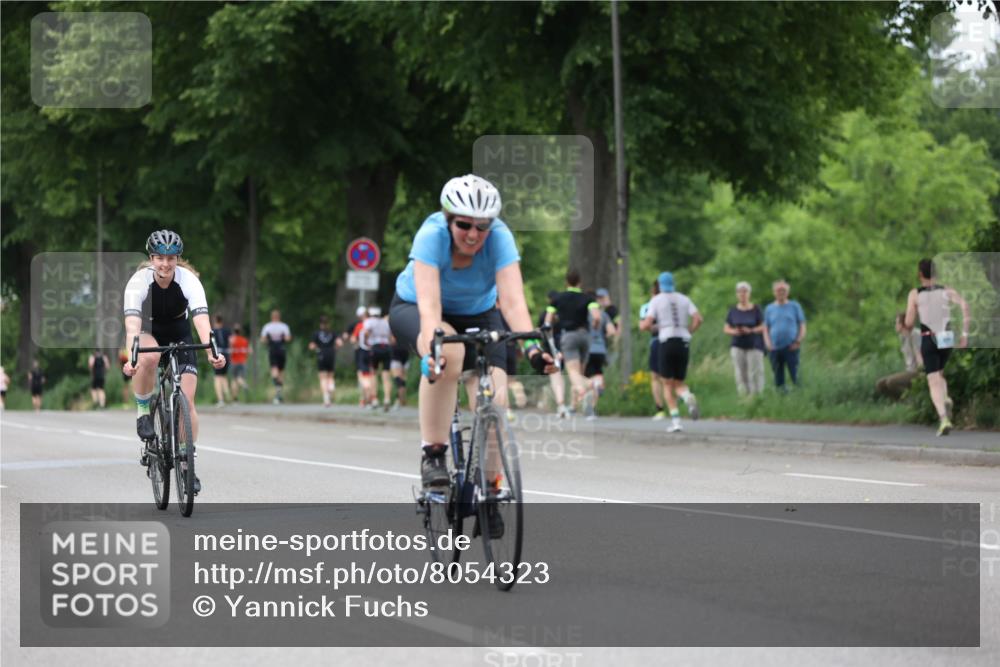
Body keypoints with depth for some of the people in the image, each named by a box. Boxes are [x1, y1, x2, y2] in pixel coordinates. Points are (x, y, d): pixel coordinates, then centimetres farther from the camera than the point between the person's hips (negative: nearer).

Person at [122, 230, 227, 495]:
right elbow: (132, 324, -39)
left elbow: (202, 319, -38)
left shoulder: (189, 281, -26)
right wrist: (131, 357, -56)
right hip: (148, 331, -1)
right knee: (150, 357, -38)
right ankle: (143, 411, -15)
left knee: (187, 398, -11)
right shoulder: (139, 282, -28)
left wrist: (211, 352, -56)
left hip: (179, 334, 1)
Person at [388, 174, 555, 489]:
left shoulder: (499, 237, -28)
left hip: (478, 313, 3)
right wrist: (431, 352, -60)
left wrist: (532, 348, -53)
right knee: (448, 350, -38)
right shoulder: (432, 236, -33)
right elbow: (429, 304, -44)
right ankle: (432, 453, -27)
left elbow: (513, 300, -38)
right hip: (413, 309, -3)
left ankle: (488, 487, 1)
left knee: (494, 399, -18)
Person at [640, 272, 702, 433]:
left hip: (667, 342, -3)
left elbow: (647, 324, -3)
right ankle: (689, 398, -25)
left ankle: (675, 420, -10)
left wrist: (642, 325, 19)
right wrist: (688, 332, 13)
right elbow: (698, 319, 0)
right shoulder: (684, 299, 13)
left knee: (667, 385, 5)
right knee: (679, 384, 12)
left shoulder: (656, 300, 3)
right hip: (684, 343, 3)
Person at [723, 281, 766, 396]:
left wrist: (751, 331, -17)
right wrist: (733, 331, -11)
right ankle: (743, 395, -5)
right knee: (740, 374, -7)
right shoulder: (733, 311, 8)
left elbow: (763, 327, 0)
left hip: (754, 346, -2)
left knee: (755, 372, -7)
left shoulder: (756, 309, 1)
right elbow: (726, 328, 11)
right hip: (738, 346, 2)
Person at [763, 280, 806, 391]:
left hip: (791, 348, -2)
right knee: (778, 377, 3)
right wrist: (768, 344, -3)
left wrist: (798, 342, -7)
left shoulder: (794, 306, 8)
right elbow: (766, 328, 13)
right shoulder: (769, 309, 13)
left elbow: (802, 326, 6)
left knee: (795, 375, -10)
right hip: (775, 348, 2)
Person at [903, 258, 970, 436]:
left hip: (928, 340, -3)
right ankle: (945, 400, -5)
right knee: (938, 375, 26)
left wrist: (903, 326, 23)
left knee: (934, 383, -3)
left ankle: (944, 419, -24)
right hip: (947, 340, 3)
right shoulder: (947, 291, 6)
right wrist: (965, 333, -7)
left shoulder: (914, 294, 0)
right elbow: (964, 305, -11)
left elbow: (909, 324, -2)